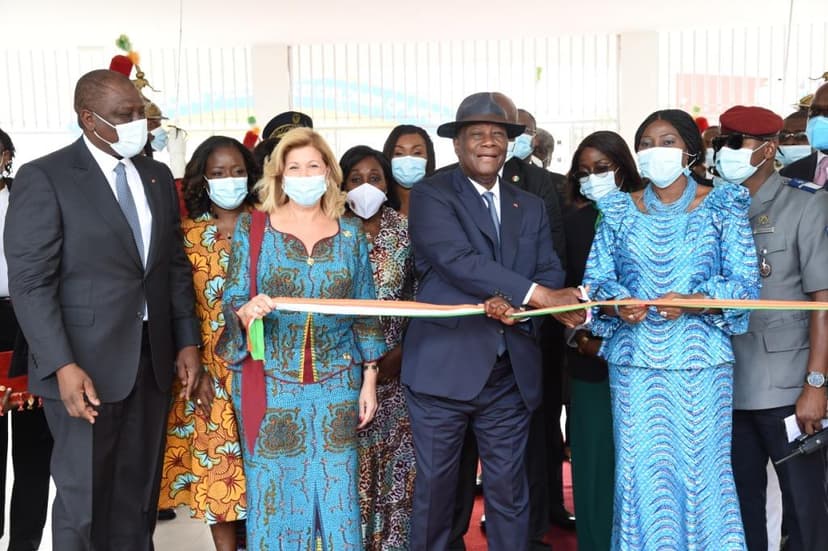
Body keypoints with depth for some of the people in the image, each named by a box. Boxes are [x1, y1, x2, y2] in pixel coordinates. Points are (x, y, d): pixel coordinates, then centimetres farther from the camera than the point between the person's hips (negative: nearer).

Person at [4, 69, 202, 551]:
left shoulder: (158, 176, 10)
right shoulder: (44, 178, -8)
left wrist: (187, 340, 6)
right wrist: (62, 366, -20)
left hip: (152, 360, 5)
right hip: (85, 366, -5)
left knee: (139, 497, 13)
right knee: (84, 500, 7)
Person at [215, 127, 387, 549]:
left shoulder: (350, 233, 5)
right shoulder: (252, 228, 0)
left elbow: (365, 310, 8)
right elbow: (231, 303, -2)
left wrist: (369, 381, 4)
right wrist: (248, 311, -26)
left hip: (337, 385, 2)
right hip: (271, 385, -1)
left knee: (337, 496, 6)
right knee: (275, 496, 4)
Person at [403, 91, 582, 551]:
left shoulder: (530, 207, 14)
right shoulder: (431, 195, -2)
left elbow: (551, 272, 4)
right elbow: (456, 259, -17)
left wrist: (514, 302, -18)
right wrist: (536, 294, -23)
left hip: (511, 374, 4)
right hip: (443, 367, -4)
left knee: (508, 490, 11)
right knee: (434, 488, 8)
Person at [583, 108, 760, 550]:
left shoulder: (721, 207, 2)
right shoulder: (619, 210, 9)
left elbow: (744, 284, -3)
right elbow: (596, 278, 5)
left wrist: (693, 303, -20)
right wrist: (619, 305, -16)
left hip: (699, 361, -2)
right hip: (633, 360, 2)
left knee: (699, 468, 1)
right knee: (639, 469, 4)